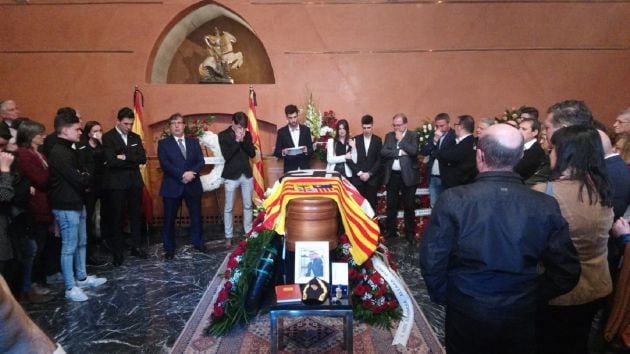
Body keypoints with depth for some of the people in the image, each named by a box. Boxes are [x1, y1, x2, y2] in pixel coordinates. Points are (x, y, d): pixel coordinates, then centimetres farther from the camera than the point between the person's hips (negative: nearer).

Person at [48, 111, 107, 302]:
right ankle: (70, 288, 7)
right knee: (69, 247, -2)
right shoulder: (59, 153, -18)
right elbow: (77, 178, -21)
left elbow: (80, 173, 14)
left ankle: (82, 277, 31)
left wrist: (84, 179, -8)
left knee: (81, 242, 18)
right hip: (66, 206, -10)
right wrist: (87, 179, -1)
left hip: (77, 202, 10)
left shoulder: (69, 150, 14)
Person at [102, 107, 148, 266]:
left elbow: (143, 158, -1)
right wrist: (133, 160, -10)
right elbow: (111, 161, -18)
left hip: (135, 182, 5)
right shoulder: (108, 137, -5)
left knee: (136, 216, 11)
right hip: (117, 183, -4)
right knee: (117, 218, 3)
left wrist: (125, 157, -13)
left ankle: (137, 247, 23)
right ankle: (118, 252, 13)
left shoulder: (136, 137, 10)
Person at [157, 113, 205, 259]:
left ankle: (198, 242, 27)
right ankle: (169, 248, 17)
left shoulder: (194, 142, 10)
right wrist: (182, 175, -20)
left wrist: (191, 173, -17)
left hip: (193, 185, 3)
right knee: (169, 218, 4)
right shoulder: (163, 143, 2)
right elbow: (164, 164, -10)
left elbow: (201, 161, 1)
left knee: (196, 216, 11)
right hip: (172, 186, -2)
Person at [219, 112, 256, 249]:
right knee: (229, 208, 4)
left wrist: (243, 140, -13)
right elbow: (226, 155, -16)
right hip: (231, 176, -4)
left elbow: (252, 153, -1)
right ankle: (228, 237, 14)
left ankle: (249, 233, 24)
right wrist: (237, 141, -20)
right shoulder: (223, 135, -6)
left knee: (248, 206, 12)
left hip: (247, 174, 4)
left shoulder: (247, 135, 6)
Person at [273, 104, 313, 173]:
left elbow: (311, 151, 6)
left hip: (305, 168, 1)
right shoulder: (282, 132, 2)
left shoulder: (305, 129, 4)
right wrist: (283, 152, -18)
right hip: (290, 169, -1)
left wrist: (306, 151, -16)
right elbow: (276, 152, 2)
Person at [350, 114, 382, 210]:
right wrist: (359, 173, -9)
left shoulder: (378, 140, 6)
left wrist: (369, 173, -9)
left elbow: (379, 160, 1)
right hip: (358, 178, 0)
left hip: (372, 178, 0)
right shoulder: (356, 139, 4)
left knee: (371, 204, 2)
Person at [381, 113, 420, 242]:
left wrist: (401, 139, -12)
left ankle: (410, 234, 17)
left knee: (409, 207, 6)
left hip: (408, 175, -3)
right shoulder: (389, 135, 9)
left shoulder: (413, 135, -1)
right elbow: (383, 152, -4)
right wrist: (399, 152, -14)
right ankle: (390, 233, 22)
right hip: (392, 175, 3)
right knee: (391, 206, 10)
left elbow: (413, 151, -18)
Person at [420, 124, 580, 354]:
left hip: (466, 315, -1)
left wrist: (442, 295, 1)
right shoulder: (546, 206, -12)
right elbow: (567, 272, -6)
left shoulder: (453, 200, -20)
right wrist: (532, 296, 10)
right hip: (520, 317, 2)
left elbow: (431, 260, -17)